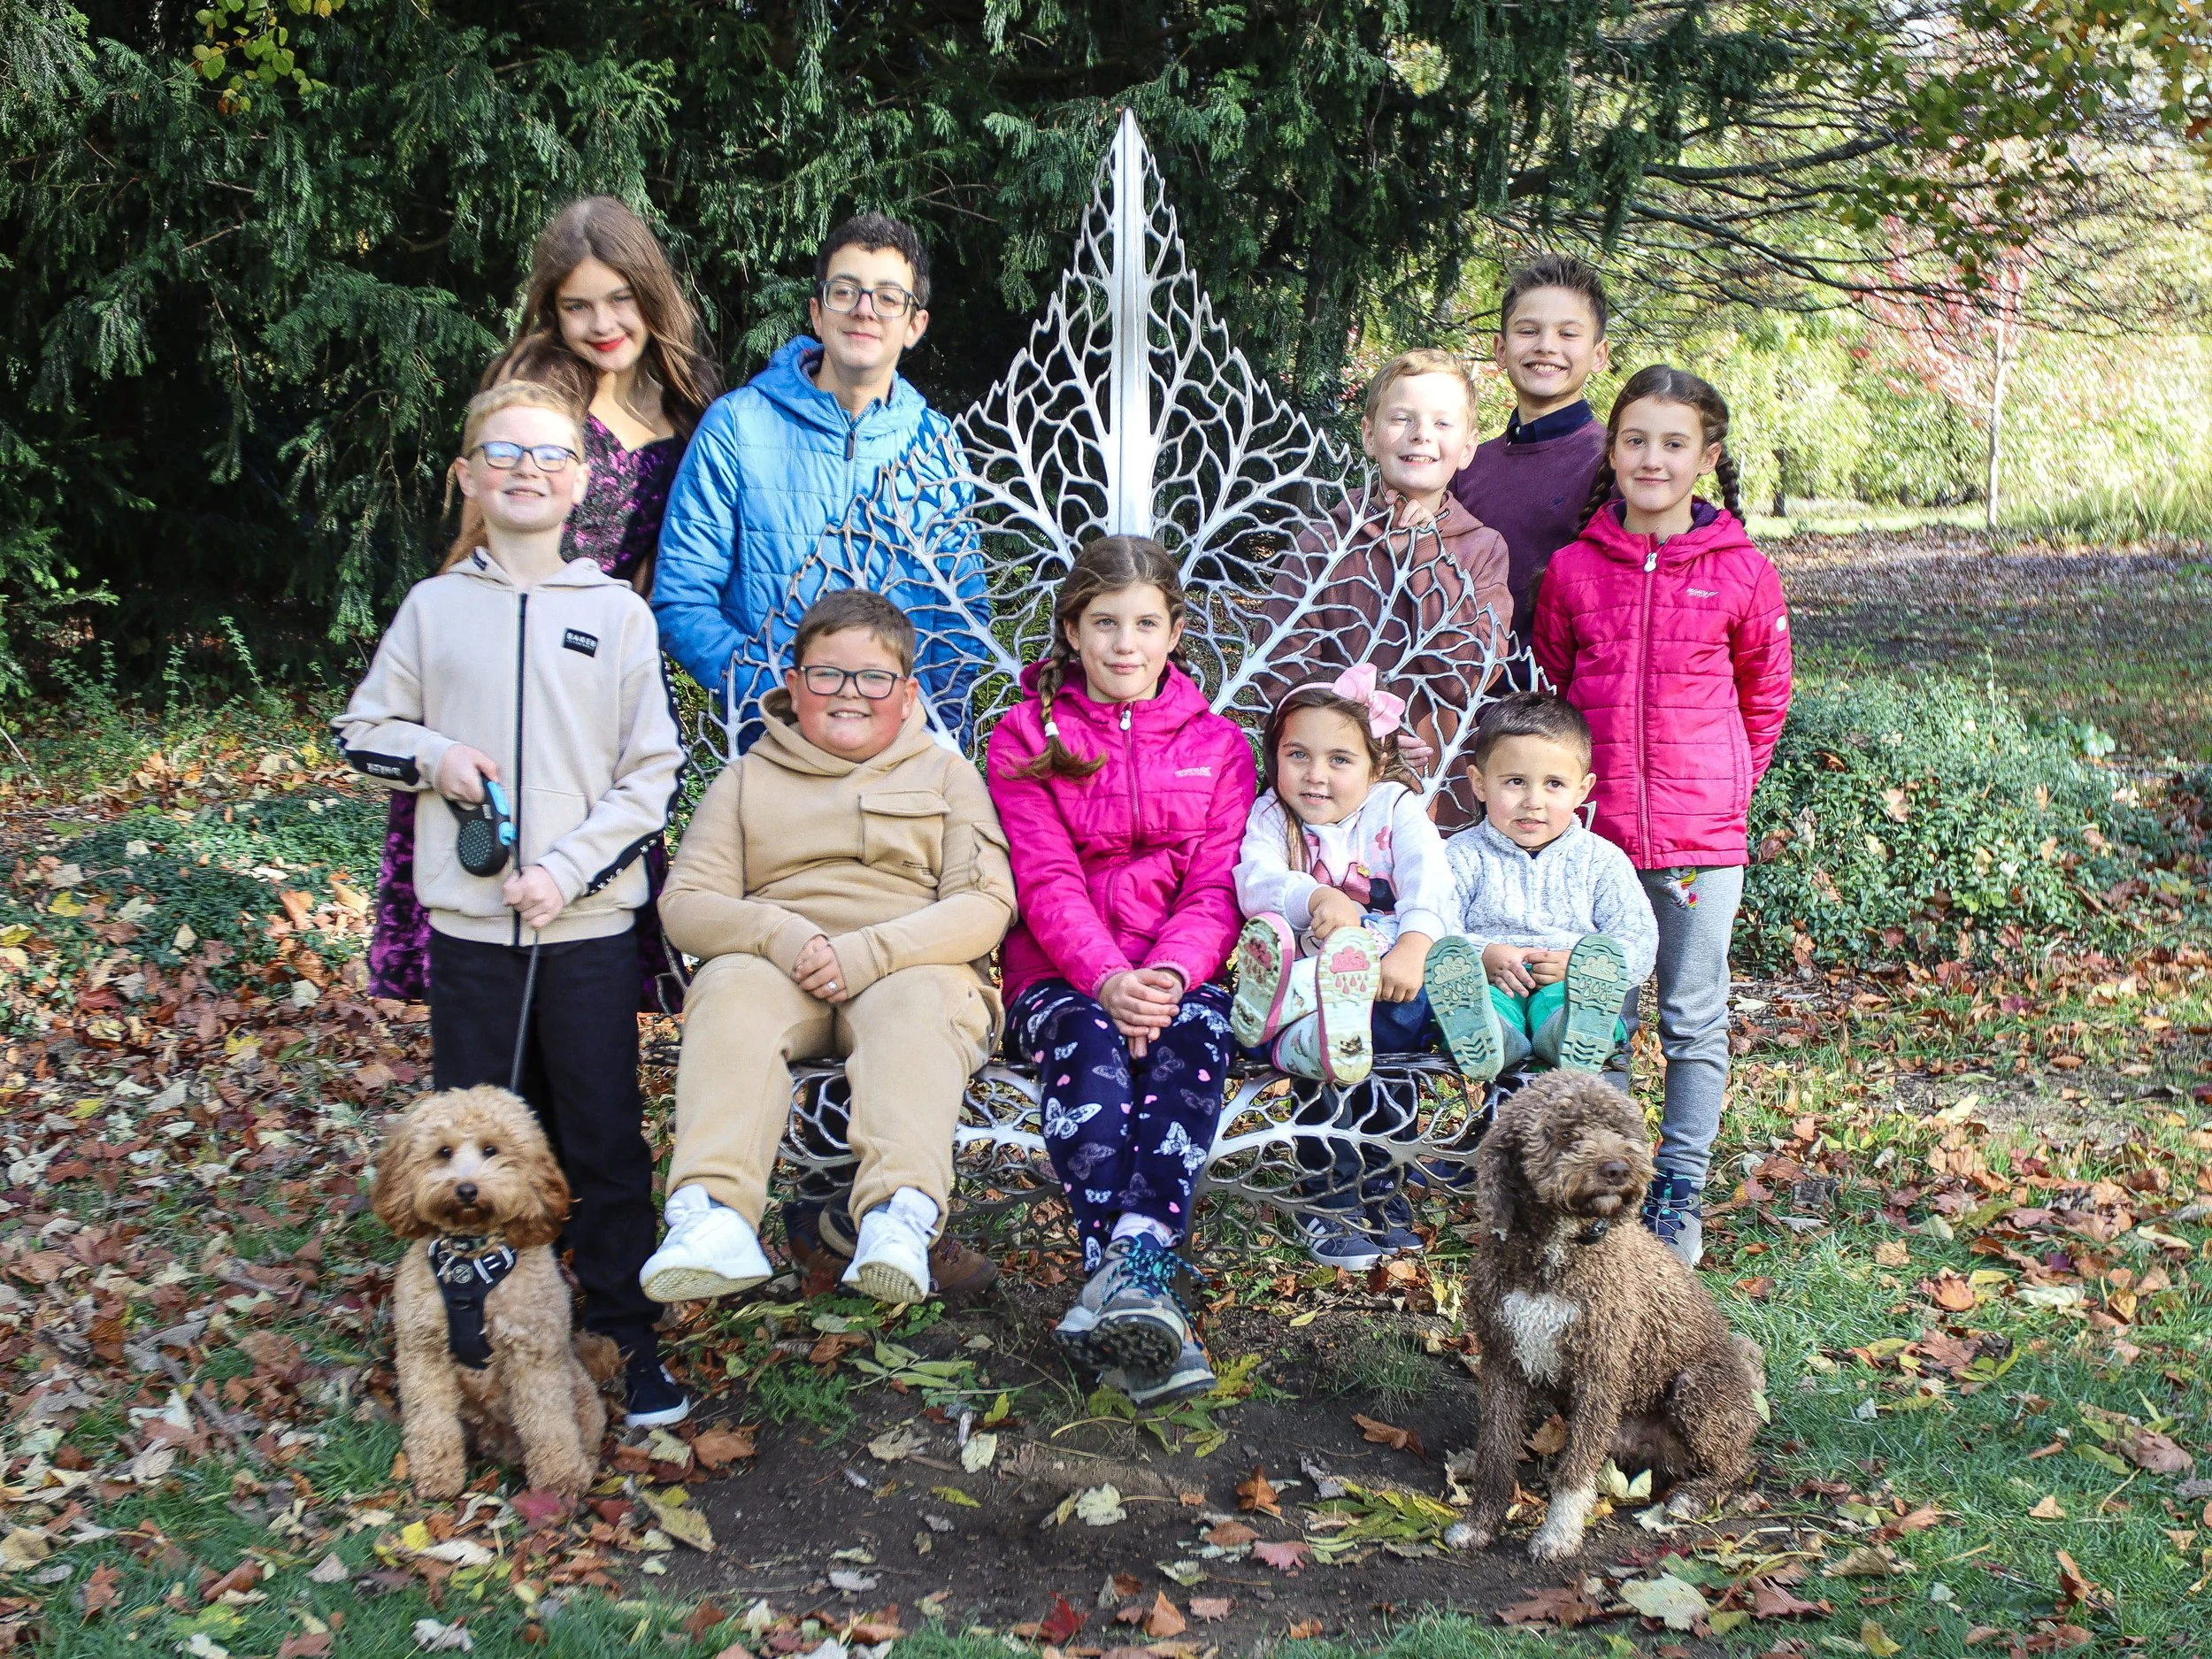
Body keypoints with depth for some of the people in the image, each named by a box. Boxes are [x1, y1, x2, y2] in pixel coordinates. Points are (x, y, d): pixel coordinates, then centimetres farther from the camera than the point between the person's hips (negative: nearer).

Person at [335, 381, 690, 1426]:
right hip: (468, 923, 2)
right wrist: (432, 756, -6)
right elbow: (361, 733, 15)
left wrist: (565, 871, -12)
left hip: (591, 924, -1)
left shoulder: (619, 613, 1)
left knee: (606, 1140, 4)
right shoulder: (433, 607, 6)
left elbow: (653, 776, -1)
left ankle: (625, 1338, 16)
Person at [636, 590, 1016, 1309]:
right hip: (776, 968, 1)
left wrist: (866, 952, -16)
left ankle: (900, 1213, -55)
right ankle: (713, 1211, -49)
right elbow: (686, 902, 8)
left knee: (920, 1003, -35)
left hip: (909, 967, -1)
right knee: (730, 988, -32)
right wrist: (782, 937, -14)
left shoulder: (945, 773, 16)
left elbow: (986, 904, 1)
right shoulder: (749, 777, 20)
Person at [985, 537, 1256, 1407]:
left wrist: (1169, 976, -19)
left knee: (1196, 1034, -34)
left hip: (1179, 973, 1)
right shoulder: (1025, 737, 9)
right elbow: (1046, 882, -4)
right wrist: (1106, 978, -23)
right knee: (1089, 1041, -35)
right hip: (1062, 973, -1)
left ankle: (1132, 1262, -45)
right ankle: (1138, 1295, -44)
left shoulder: (1217, 745, 14)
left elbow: (1215, 888, 3)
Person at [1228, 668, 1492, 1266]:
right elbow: (1255, 880, -13)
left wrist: (1412, 946, -34)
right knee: (1318, 1044, -32)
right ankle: (1335, 1194, -28)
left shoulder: (1396, 808, 8)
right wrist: (1317, 898, -35)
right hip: (1311, 966, 0)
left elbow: (1430, 882, -12)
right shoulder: (1269, 815, 10)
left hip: (1391, 978, 0)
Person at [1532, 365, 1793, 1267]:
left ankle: (1679, 1193, 19)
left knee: (1695, 1022, 7)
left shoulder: (1741, 572, -3)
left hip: (1702, 833, -1)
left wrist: (1729, 783, 12)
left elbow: (1766, 693, 11)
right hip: (1595, 830, 1)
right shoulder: (1574, 567, 0)